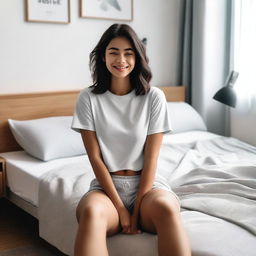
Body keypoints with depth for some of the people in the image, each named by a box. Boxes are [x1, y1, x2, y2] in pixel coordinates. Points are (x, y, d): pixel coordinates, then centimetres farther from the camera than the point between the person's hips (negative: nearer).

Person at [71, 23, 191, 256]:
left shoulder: (154, 97, -1)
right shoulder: (88, 98, 0)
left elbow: (151, 159, -4)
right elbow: (95, 158, -4)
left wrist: (137, 210, -13)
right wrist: (120, 208, -13)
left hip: (147, 182, 1)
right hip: (107, 185, 0)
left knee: (165, 208, -36)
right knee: (91, 212, -37)